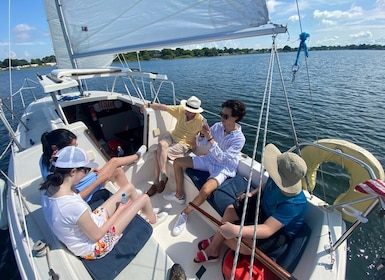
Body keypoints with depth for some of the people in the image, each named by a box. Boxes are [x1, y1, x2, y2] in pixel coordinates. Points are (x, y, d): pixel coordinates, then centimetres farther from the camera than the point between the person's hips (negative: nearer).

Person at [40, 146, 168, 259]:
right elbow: (96, 235, -26)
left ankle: (140, 209, 40)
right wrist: (119, 210, -13)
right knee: (144, 198, -5)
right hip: (94, 247, -7)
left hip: (90, 224, 8)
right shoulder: (73, 206, -40)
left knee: (129, 187, 8)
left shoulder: (49, 188, -14)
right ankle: (153, 220, 31)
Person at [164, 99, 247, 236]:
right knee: (177, 162, 1)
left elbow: (222, 157, -28)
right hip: (209, 160, 6)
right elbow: (199, 144, -4)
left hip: (223, 169, -6)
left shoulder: (239, 138, -22)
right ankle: (179, 195, 16)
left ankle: (185, 213, -5)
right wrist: (202, 134, -26)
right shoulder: (217, 126, -8)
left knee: (205, 190, -34)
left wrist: (210, 139, -35)